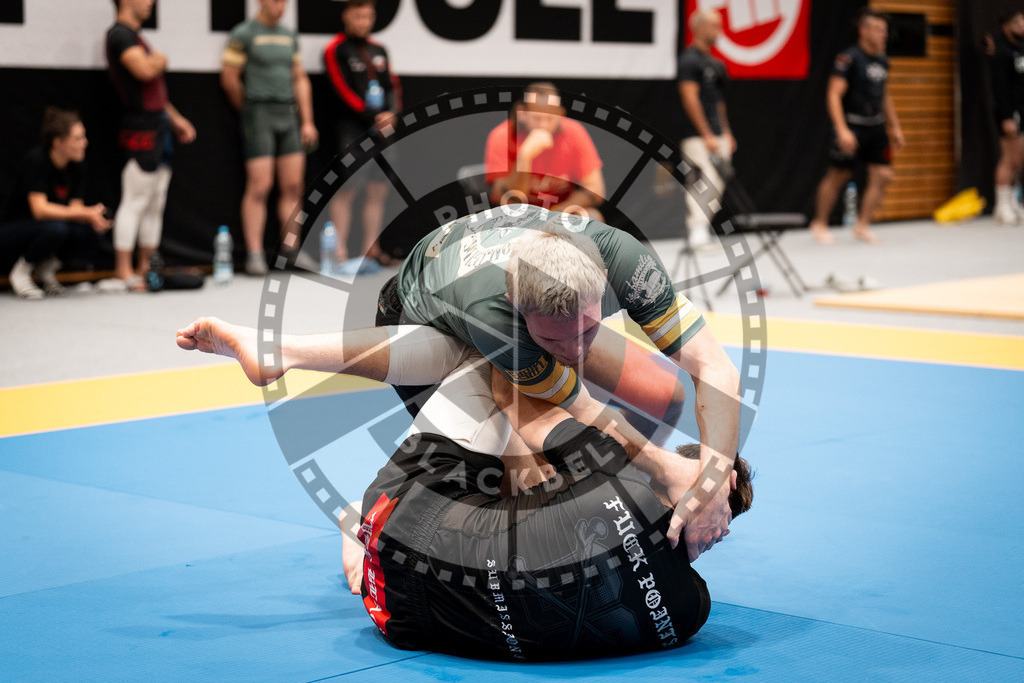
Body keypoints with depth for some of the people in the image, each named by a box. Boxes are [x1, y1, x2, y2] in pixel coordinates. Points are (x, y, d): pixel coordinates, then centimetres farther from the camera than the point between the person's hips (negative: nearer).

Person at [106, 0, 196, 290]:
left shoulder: (135, 37, 21)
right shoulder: (120, 34, -10)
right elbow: (145, 71, -25)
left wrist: (176, 118, 22)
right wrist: (160, 59, -4)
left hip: (158, 128, 10)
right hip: (141, 129, -10)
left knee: (156, 203, 11)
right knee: (135, 202, -9)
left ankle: (145, 267, 16)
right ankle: (123, 272, -8)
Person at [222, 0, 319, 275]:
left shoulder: (289, 36, 15)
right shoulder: (243, 34, -5)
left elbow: (300, 80, 16)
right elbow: (229, 78, -4)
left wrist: (307, 121, 10)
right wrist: (249, 111, 6)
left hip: (289, 117, 6)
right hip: (259, 117, -6)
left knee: (293, 186, 4)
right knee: (259, 186, -10)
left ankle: (291, 249, 11)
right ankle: (254, 255, -8)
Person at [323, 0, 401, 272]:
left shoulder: (378, 50, 18)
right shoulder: (336, 50, -1)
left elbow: (392, 85, 16)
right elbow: (344, 90, -9)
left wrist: (391, 113, -4)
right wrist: (372, 117, -12)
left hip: (382, 127, 6)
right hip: (353, 129, -6)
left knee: (378, 190, 4)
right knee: (346, 190, -8)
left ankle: (371, 248, 11)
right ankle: (340, 252, -6)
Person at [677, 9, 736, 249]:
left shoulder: (715, 63, 17)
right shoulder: (690, 60, -10)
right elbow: (690, 98, -17)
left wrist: (726, 133, 19)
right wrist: (707, 135, -19)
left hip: (716, 136, 9)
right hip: (698, 136, -9)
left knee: (716, 186, 8)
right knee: (705, 183, -14)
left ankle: (698, 231, 14)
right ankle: (698, 233, -13)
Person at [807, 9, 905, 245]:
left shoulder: (882, 61, 11)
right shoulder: (848, 59, -13)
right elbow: (834, 95, -17)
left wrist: (895, 127, 20)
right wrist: (842, 130, -26)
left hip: (876, 127, 7)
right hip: (853, 126, -7)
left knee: (883, 176, -3)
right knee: (837, 176, 3)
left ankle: (862, 226, 8)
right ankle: (819, 224, 19)